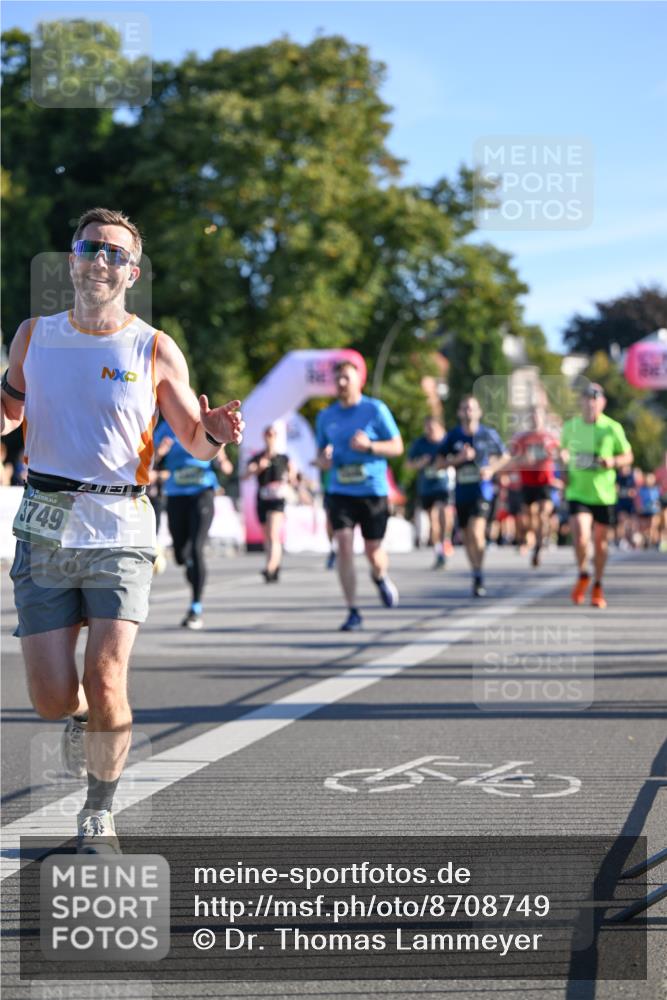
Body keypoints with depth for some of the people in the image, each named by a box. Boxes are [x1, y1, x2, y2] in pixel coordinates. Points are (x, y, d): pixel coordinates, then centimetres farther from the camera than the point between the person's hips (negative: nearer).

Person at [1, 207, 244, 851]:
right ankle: (82, 717, 35)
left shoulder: (156, 351, 1)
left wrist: (216, 435, -15)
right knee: (52, 698, -3)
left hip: (120, 532, -2)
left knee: (105, 686, -14)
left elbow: (195, 441, 8)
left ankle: (99, 811, 11)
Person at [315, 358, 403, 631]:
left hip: (373, 490, -2)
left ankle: (380, 576, 43)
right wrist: (323, 460, -5)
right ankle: (353, 612, -8)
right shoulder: (326, 416, 9)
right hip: (340, 492, 2)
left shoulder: (375, 409, -2)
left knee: (373, 552, 5)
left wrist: (369, 446, -18)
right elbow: (321, 453, 20)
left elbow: (397, 447, -1)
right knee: (344, 546, -14)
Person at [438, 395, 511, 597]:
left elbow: (505, 458, 11)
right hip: (461, 492, 3)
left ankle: (478, 575, -10)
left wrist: (492, 469, -7)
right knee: (467, 536, 11)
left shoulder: (489, 435, 0)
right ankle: (476, 576, 29)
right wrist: (459, 459, -12)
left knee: (476, 533, -21)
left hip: (482, 491, -3)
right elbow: (441, 462, 5)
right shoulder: (452, 436, 3)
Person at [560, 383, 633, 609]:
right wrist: (564, 460, 1)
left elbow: (628, 456, 4)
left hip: (604, 494, 0)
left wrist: (613, 462, -16)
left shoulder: (612, 428, -5)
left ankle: (598, 586, 28)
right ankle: (583, 576, 11)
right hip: (577, 493, 0)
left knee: (600, 541, 9)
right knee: (580, 537, -17)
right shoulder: (570, 426, 2)